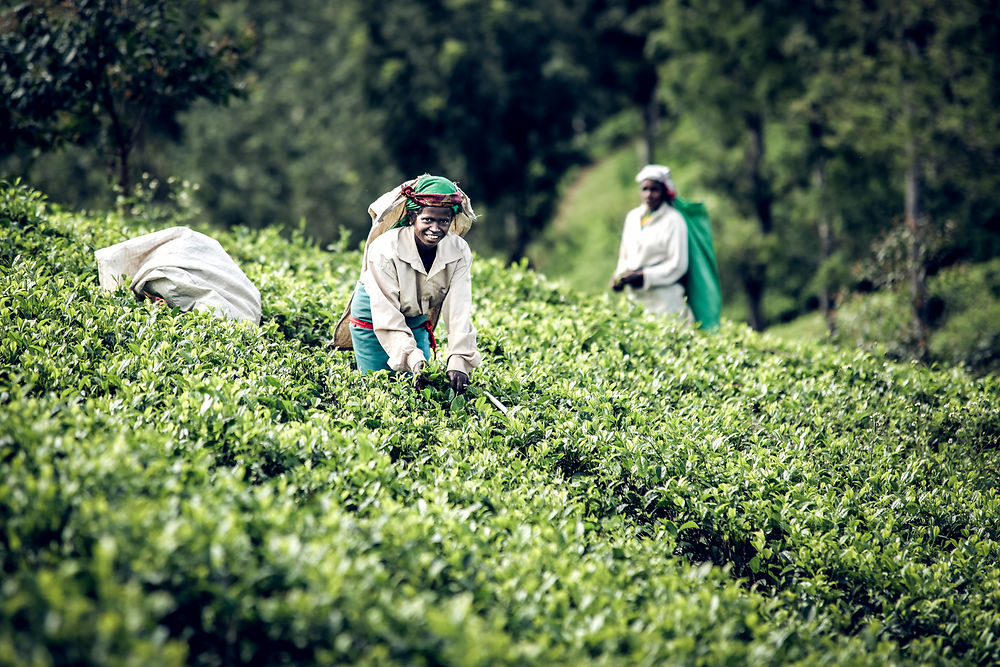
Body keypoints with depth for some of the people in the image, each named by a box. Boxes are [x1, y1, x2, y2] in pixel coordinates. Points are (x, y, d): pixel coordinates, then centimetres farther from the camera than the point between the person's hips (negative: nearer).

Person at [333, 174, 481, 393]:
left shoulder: (459, 252, -23)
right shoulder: (385, 250, -33)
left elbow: (459, 312, -26)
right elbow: (387, 318, -33)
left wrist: (458, 364, -40)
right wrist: (414, 360, -46)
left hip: (417, 316, 4)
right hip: (374, 313, -4)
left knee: (421, 384, 5)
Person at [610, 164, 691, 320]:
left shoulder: (673, 220, -6)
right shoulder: (633, 216, 13)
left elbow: (677, 265, -9)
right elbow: (624, 255, 22)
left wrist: (642, 276, -14)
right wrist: (620, 276, 1)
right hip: (635, 296, 6)